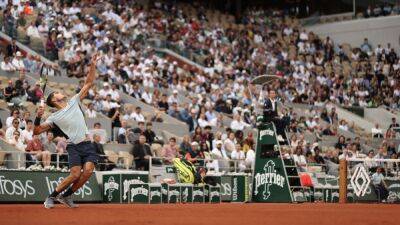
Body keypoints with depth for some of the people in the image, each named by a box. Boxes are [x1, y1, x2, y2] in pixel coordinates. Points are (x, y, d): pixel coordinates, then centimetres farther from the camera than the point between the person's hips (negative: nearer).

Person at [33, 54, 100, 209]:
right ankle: (52, 196, 0)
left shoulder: (74, 102, 17)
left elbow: (88, 84, 19)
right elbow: (36, 132, 3)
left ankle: (66, 196, 2)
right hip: (74, 146, -4)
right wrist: (38, 117, -13)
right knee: (75, 174, -18)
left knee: (88, 171, -17)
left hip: (87, 145, 4)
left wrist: (92, 66, 9)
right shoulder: (54, 117, 6)